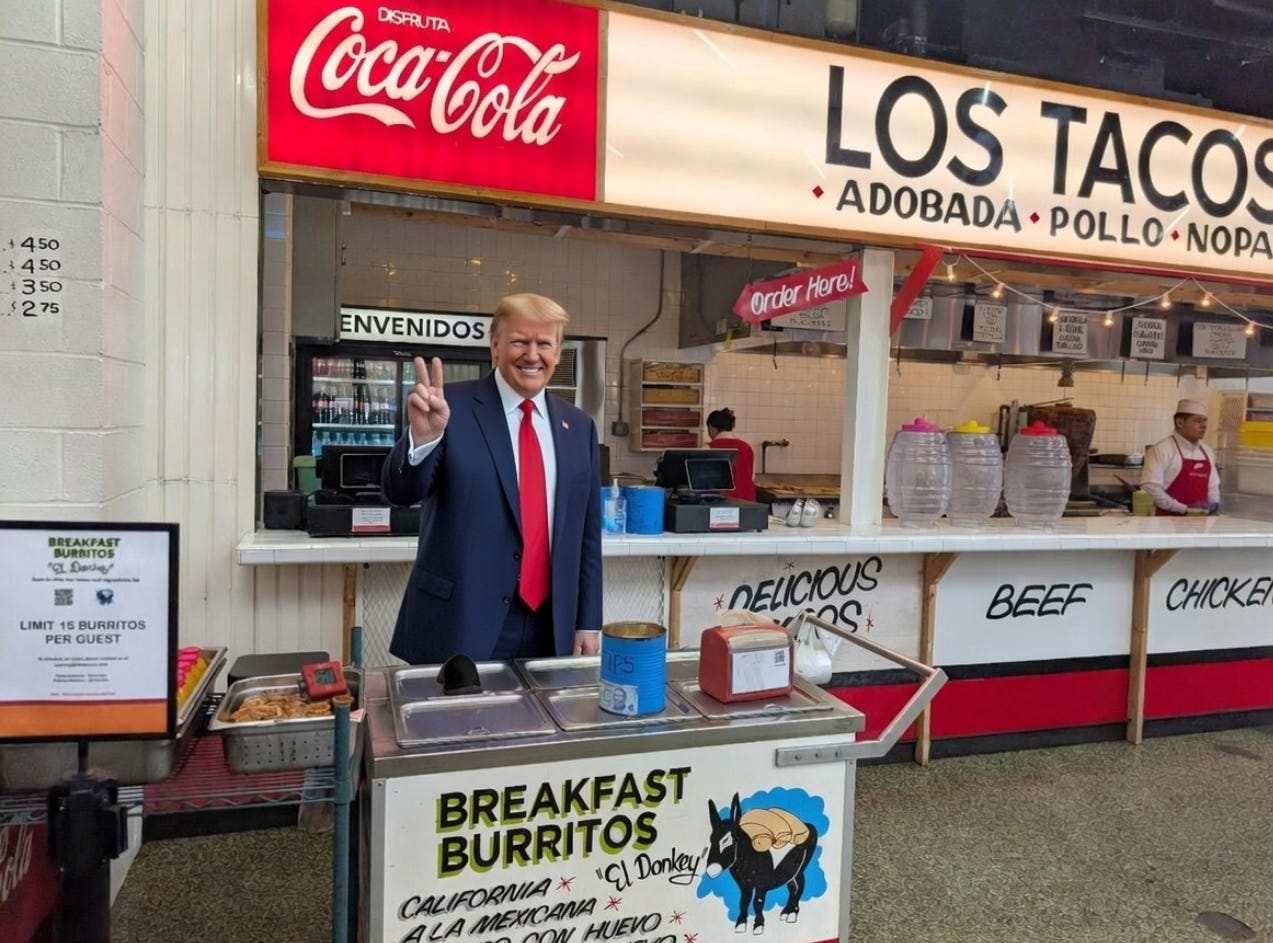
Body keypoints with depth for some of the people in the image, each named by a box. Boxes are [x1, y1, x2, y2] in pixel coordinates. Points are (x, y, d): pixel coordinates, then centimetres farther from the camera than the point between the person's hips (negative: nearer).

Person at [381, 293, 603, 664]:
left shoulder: (578, 426, 7)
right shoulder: (452, 406, -5)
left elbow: (587, 531, 11)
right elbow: (400, 492, -12)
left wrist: (588, 621, 9)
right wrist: (422, 435, -31)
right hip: (459, 626, -4)